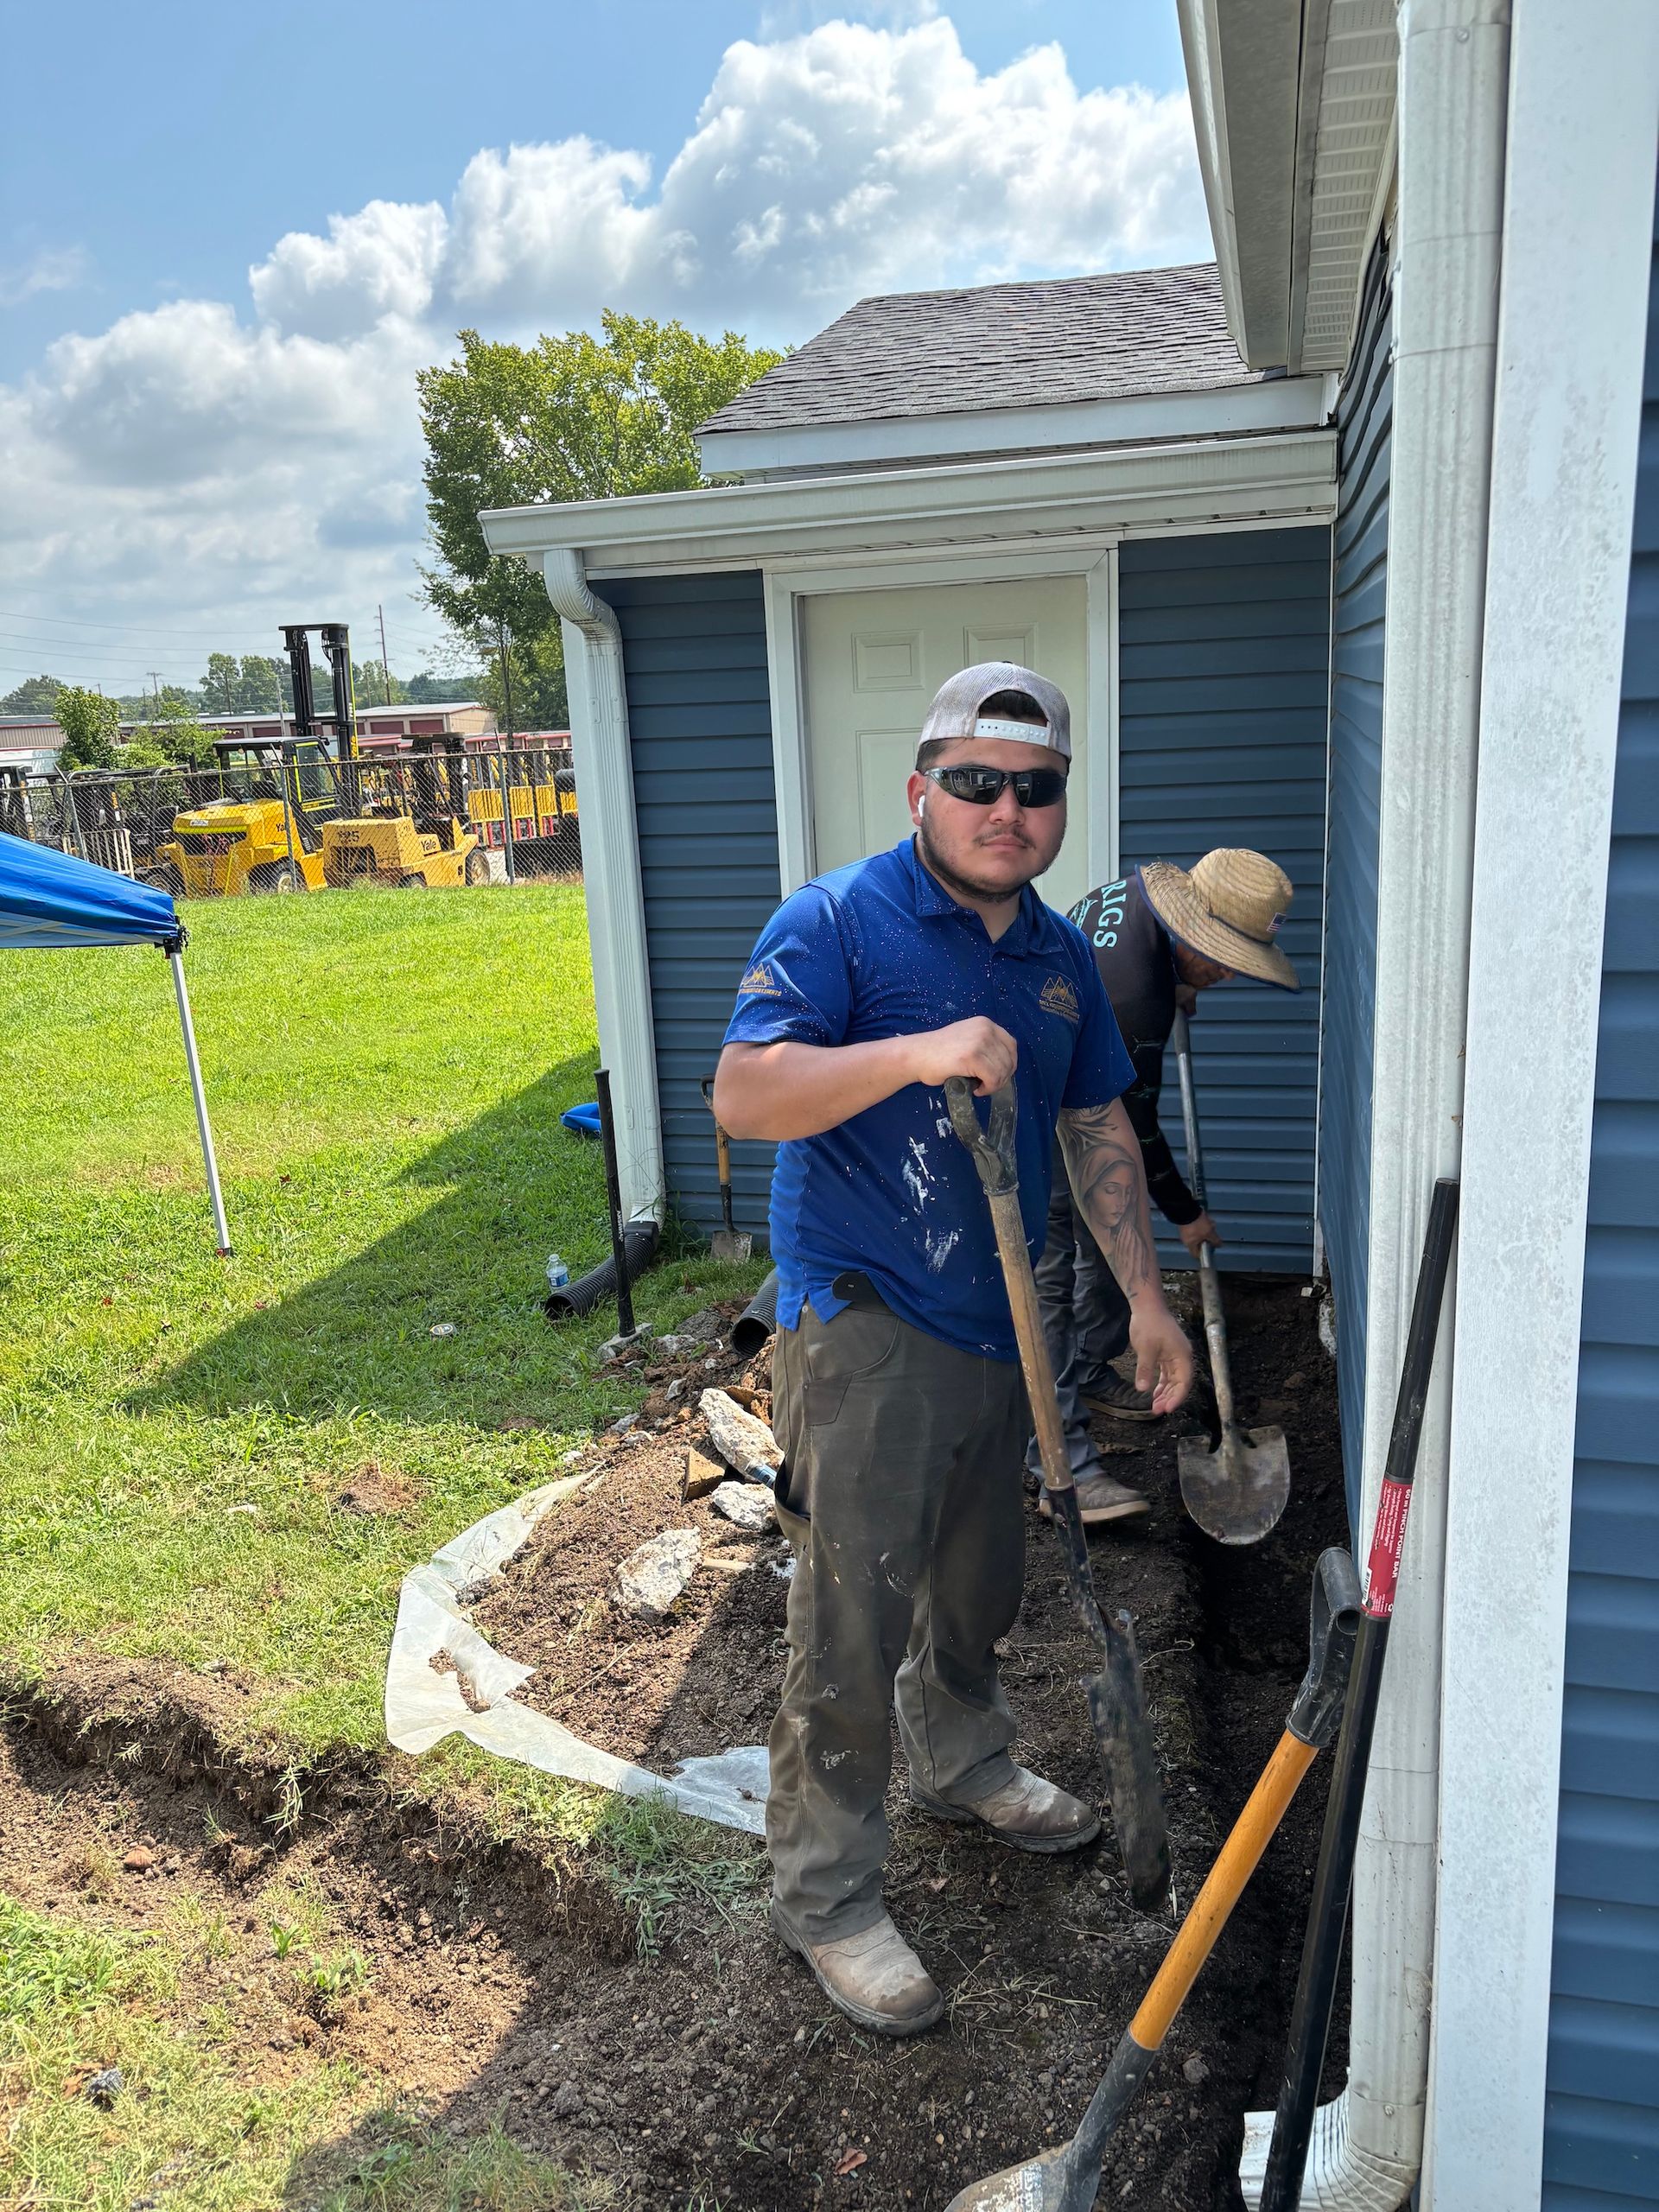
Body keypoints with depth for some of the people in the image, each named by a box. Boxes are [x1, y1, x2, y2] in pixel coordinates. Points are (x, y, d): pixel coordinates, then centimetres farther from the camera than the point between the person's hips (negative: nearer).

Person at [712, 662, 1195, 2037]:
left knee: (981, 1582, 24)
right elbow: (742, 1095, -22)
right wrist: (916, 1053, -33)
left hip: (995, 1326, 7)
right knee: (854, 1619, -2)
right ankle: (825, 1895, 17)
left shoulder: (1062, 956, 9)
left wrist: (1145, 1294, 11)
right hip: (861, 1325, -7)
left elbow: (1097, 1129, 16)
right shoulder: (839, 920, -12)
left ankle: (962, 1766, 50)